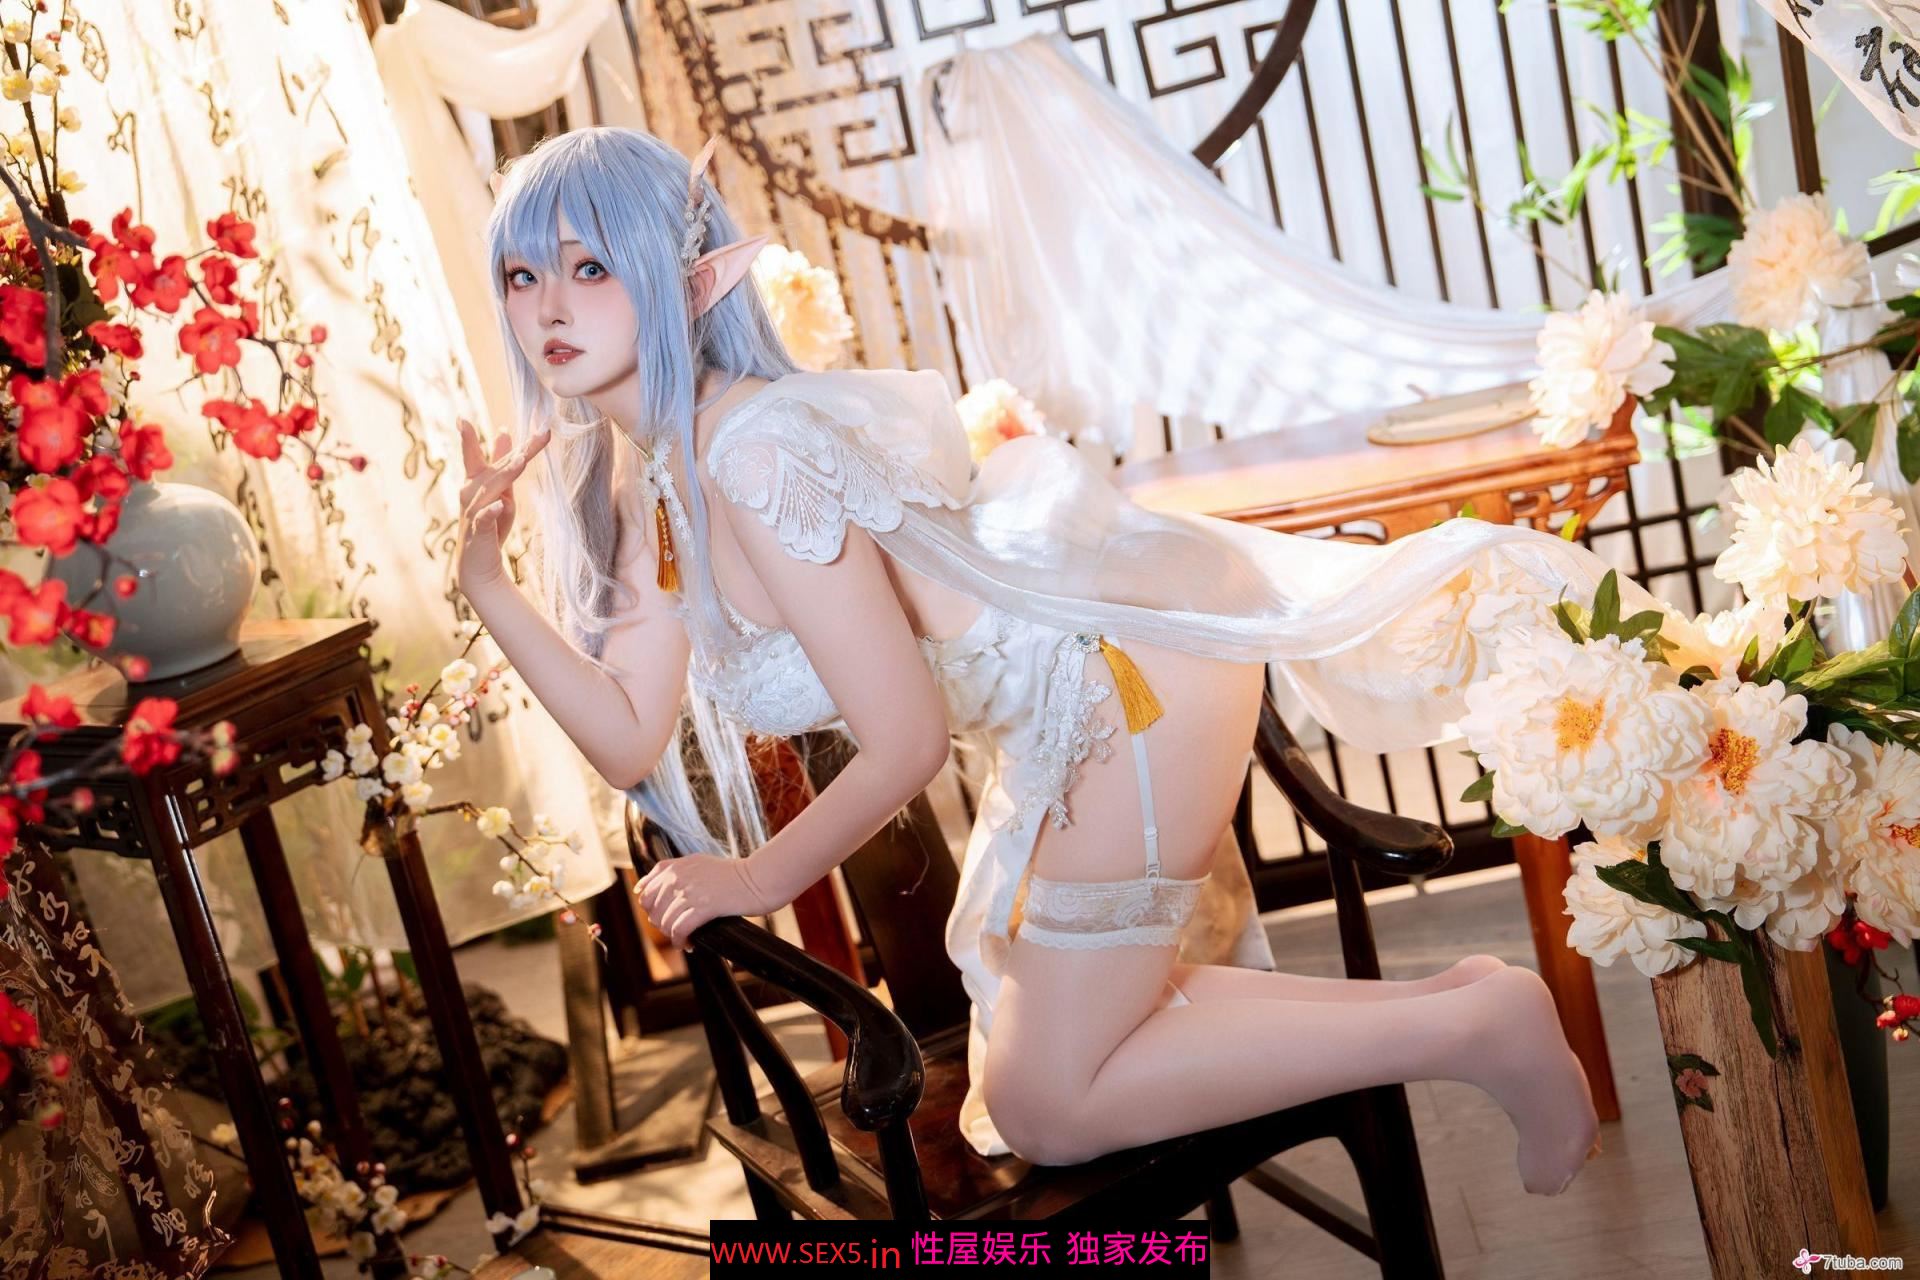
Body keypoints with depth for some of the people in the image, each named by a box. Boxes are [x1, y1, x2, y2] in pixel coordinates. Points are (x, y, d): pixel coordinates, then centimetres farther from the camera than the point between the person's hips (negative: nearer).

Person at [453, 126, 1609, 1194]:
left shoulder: (753, 452, -27)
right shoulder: (639, 472, 3)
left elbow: (906, 743, -23)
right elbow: (633, 740, 4)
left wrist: (760, 878, -10)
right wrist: (489, 583, -7)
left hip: (1129, 680, -10)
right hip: (1086, 677, 10)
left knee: (1047, 1109, 2)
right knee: (1028, 1048, 25)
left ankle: (1477, 1025, 4)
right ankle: (1432, 1006, 26)